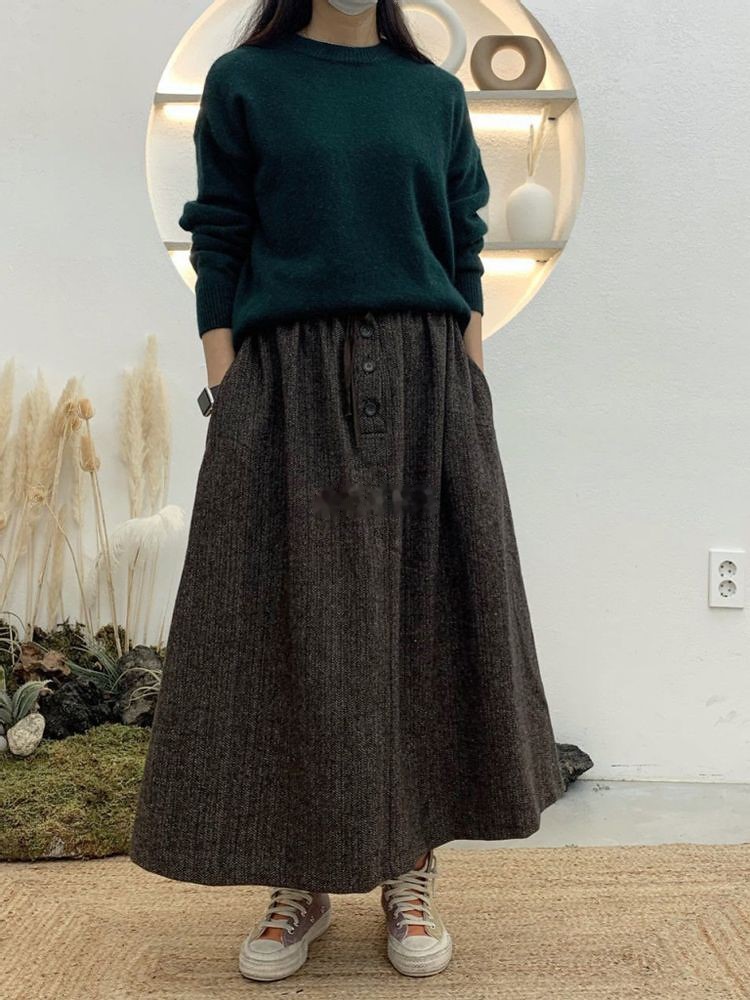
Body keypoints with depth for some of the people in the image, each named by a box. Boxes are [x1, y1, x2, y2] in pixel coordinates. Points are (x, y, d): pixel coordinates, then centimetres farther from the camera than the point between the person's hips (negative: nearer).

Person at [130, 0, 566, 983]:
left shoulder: (436, 92, 15)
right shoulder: (243, 82, 10)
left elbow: (466, 257, 13)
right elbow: (217, 251, 3)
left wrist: (472, 390, 3)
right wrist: (228, 402, -7)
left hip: (425, 384, 2)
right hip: (292, 384, -2)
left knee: (423, 615, 1)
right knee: (295, 621, -1)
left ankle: (410, 869, 15)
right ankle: (301, 878, 13)